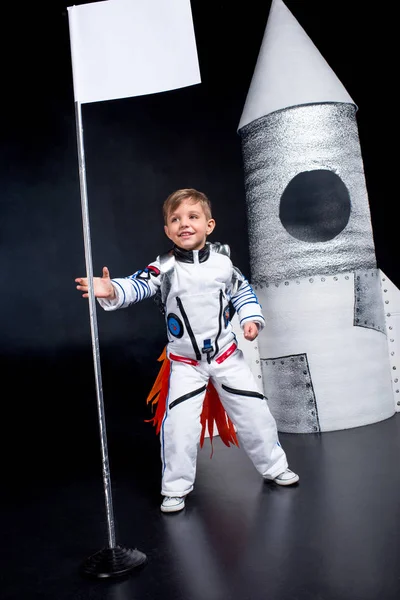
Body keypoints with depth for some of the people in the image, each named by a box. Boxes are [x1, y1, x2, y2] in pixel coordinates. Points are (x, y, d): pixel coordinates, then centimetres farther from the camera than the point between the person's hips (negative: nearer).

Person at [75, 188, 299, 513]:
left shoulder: (222, 261, -5)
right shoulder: (163, 267, -13)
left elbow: (243, 291, 8)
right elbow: (137, 285, -27)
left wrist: (251, 319, -6)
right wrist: (111, 291, -47)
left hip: (226, 352, 2)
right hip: (185, 362, -2)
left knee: (253, 410, 9)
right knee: (179, 423, -6)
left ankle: (274, 466, 34)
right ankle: (175, 488, 17)